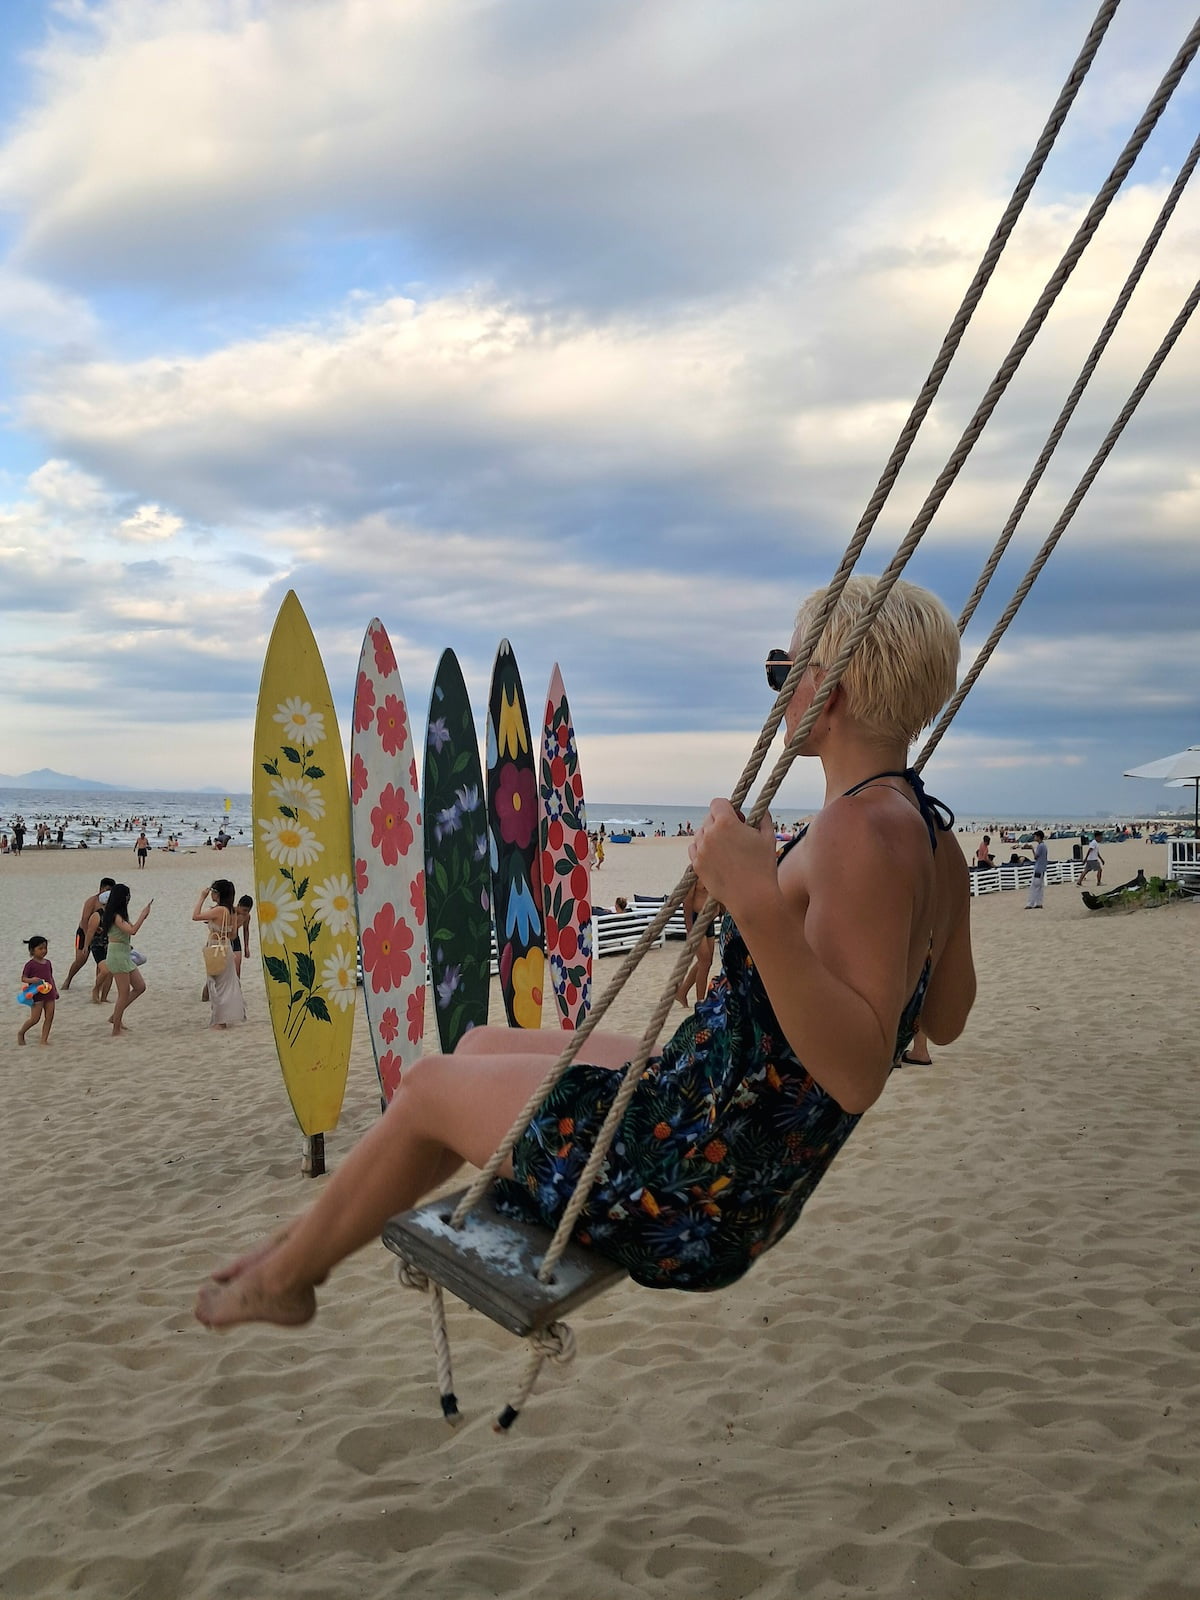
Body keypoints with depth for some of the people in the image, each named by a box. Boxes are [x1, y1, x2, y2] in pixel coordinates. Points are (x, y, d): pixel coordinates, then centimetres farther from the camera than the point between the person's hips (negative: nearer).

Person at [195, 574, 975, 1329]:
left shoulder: (865, 831, -27)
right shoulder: (933, 839, 2)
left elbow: (857, 1073, -35)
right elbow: (945, 1019, 15)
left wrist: (759, 904, -44)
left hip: (697, 1191, -10)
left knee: (430, 1085, 9)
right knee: (482, 1046, 22)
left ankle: (282, 1276, 34)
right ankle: (312, 1240, 39)